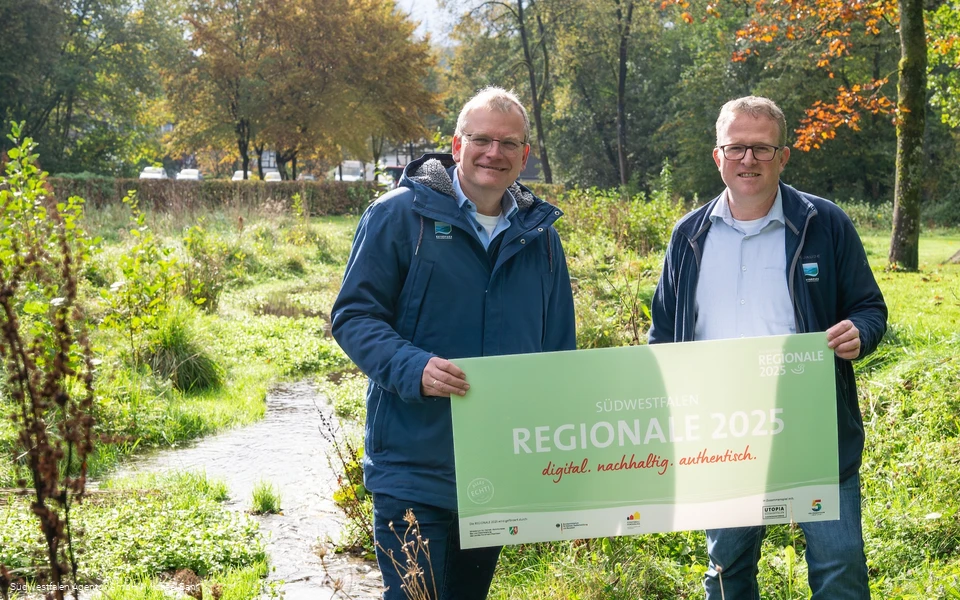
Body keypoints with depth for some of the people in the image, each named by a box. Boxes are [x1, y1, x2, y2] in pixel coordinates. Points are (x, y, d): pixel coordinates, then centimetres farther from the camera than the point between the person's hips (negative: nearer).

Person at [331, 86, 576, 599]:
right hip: (414, 466, -5)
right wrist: (413, 368, -25)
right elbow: (354, 315, -7)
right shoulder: (400, 214, -5)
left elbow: (559, 351, 16)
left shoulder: (539, 235, 10)